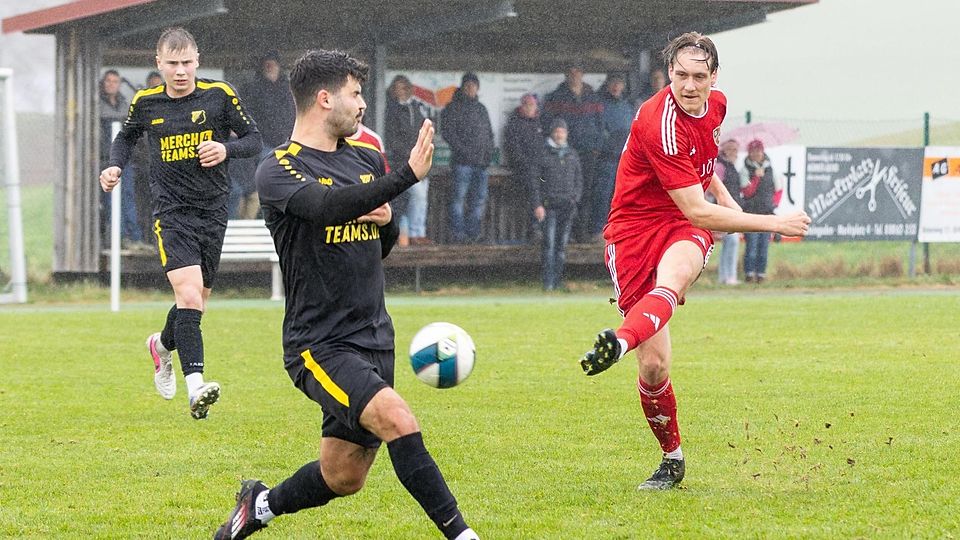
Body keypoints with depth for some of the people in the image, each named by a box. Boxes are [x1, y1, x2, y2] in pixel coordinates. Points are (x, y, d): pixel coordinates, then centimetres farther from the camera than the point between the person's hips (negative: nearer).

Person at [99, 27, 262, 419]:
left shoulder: (219, 95, -3)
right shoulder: (145, 103, 0)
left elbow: (253, 139, 2)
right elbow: (126, 137, 20)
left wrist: (226, 149, -18)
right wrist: (116, 166, 1)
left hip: (213, 210, 2)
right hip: (171, 211, -2)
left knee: (196, 301, 14)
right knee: (188, 294, -21)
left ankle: (163, 346, 47)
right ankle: (195, 387, -29)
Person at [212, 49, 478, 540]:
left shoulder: (365, 158, 12)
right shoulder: (277, 171, -10)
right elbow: (329, 206, -31)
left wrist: (387, 222, 1)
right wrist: (407, 175, -39)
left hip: (374, 340, 7)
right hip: (319, 346, -7)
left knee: (344, 477, 9)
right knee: (397, 420, -27)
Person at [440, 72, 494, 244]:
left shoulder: (481, 109, 21)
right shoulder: (453, 108, 1)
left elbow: (489, 133, 26)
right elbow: (447, 132, -8)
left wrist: (489, 152, 8)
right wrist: (463, 150, -16)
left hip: (481, 162, 6)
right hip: (462, 161, -6)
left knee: (479, 199, 3)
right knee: (459, 196, -9)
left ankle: (473, 233, 8)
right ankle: (458, 233, -9)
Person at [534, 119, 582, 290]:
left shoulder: (572, 155, 12)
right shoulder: (544, 154, 1)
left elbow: (579, 180, 18)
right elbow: (536, 181, 0)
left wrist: (575, 198, 4)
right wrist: (538, 204, -8)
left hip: (568, 205, 3)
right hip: (549, 204, -3)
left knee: (562, 244, 4)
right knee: (549, 243, -10)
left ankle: (558, 280, 9)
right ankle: (548, 281, -11)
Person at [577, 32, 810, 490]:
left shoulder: (715, 105, 4)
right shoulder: (660, 123, -21)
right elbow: (698, 211, -21)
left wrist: (724, 197, 18)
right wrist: (772, 223, -16)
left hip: (684, 231, 4)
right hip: (635, 228, -4)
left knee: (673, 275, -37)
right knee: (654, 366, -8)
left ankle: (621, 341, -65)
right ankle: (671, 457, 15)